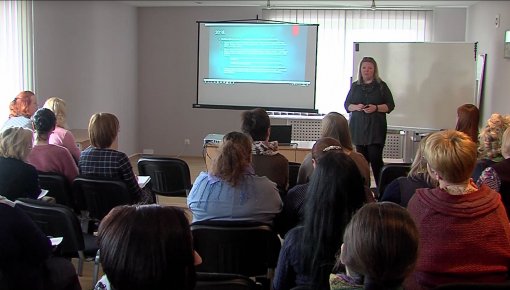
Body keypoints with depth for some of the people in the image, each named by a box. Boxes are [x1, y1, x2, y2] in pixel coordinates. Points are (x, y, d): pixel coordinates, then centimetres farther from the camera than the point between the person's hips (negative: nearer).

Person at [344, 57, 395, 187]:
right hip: (358, 128, 3)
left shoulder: (381, 86, 4)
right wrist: (356, 107, -8)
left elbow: (390, 105, 3)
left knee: (375, 159, -10)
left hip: (376, 128, -3)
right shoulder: (355, 86, 12)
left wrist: (376, 108, -14)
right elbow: (346, 105, 13)